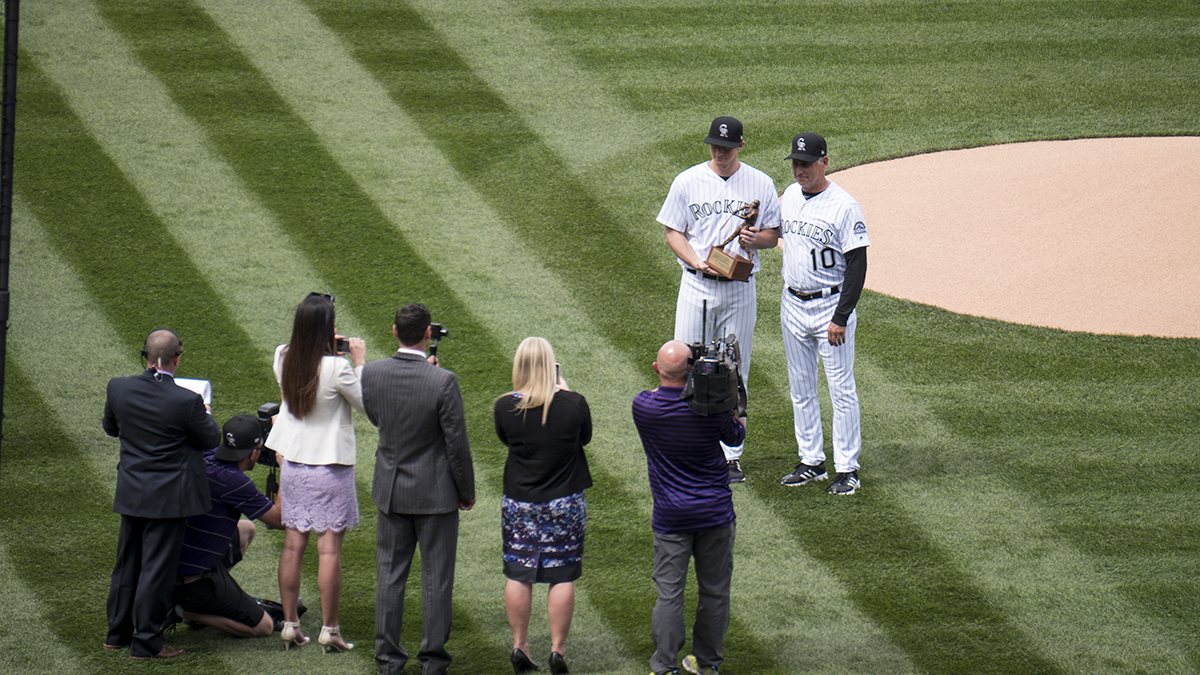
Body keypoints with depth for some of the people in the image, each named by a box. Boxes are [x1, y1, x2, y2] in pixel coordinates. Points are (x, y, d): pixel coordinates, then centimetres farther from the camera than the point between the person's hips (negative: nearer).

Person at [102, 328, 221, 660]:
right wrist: (204, 415, 14)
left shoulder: (119, 388, -9)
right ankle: (145, 642, 8)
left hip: (131, 493, 5)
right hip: (168, 496, -5)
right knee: (157, 567, 3)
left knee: (126, 562, 18)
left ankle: (117, 632, 29)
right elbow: (211, 439, -6)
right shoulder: (187, 401, -22)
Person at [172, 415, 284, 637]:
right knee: (264, 627, 4)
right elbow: (280, 520, -13)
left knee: (245, 530, 29)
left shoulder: (204, 458, 1)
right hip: (194, 583, -8)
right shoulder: (232, 481, -23)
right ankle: (186, 610, -5)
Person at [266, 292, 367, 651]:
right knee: (329, 550, 0)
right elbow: (365, 403, -8)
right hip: (331, 468, -5)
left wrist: (322, 346, 12)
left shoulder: (284, 358, -5)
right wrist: (359, 362, 0)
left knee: (293, 545, 11)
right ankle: (329, 630, 3)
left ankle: (290, 624, 16)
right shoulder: (336, 368, -21)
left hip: (293, 464, 5)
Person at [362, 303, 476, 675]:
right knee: (437, 578, 9)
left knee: (390, 574, 13)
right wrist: (467, 490, 0)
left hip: (391, 490, 4)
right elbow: (457, 444, -15)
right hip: (435, 491, -4)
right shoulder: (443, 382, -22)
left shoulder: (371, 374, -10)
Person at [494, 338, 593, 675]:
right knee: (562, 577, 6)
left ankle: (520, 647, 15)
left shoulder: (505, 407, -11)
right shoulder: (573, 404, -14)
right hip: (564, 503, -1)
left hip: (518, 502, 1)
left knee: (518, 575, 11)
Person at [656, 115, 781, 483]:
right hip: (696, 286, 0)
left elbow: (774, 233, 9)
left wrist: (757, 238, -15)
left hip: (741, 290, 0)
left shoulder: (760, 184, 3)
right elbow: (673, 232, 4)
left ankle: (731, 455, 10)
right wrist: (698, 262, -14)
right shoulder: (688, 182, 1)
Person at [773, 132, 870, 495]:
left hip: (831, 306, -7)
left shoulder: (844, 206, -16)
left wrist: (841, 318, -21)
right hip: (792, 306, 7)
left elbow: (858, 264, -17)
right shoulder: (789, 196, 5)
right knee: (800, 388, 13)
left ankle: (847, 468, 3)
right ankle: (812, 462, 23)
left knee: (841, 389, -2)